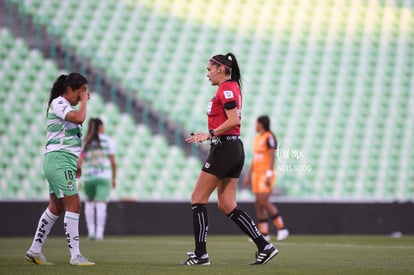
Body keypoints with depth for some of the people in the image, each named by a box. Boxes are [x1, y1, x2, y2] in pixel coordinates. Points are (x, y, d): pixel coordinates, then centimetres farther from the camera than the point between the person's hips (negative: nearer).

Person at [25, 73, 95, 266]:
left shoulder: (65, 105, 20)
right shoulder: (58, 103, -10)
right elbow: (79, 118, -28)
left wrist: (76, 164, 24)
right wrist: (84, 100, -12)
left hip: (63, 162, 10)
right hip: (59, 160, -10)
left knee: (56, 208, 13)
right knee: (73, 205, -12)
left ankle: (35, 251, 18)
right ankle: (75, 256, -12)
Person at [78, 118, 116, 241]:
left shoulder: (84, 142, 6)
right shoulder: (108, 140, 5)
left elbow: (79, 162, -5)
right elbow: (113, 162, 2)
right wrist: (114, 178, 13)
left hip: (88, 176, 2)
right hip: (104, 176, -2)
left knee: (89, 202, 21)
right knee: (101, 205, -4)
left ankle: (91, 230, 11)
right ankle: (99, 233, -15)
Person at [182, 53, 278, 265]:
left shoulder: (226, 89, -11)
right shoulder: (232, 87, 18)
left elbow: (234, 120, -21)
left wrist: (210, 134, -18)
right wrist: (210, 135, 16)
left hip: (223, 148, -10)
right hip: (235, 149, 10)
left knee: (198, 198, -3)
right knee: (227, 206, 8)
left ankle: (200, 254, -2)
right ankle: (264, 247, 2)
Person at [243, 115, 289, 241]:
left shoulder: (269, 137, -10)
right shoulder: (257, 139, 16)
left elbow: (272, 157, -17)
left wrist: (269, 175, -23)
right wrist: (248, 176, 19)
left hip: (266, 174, -9)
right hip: (257, 174, 9)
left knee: (264, 202, -15)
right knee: (259, 204, 3)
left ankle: (281, 229, -7)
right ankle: (264, 234, 4)